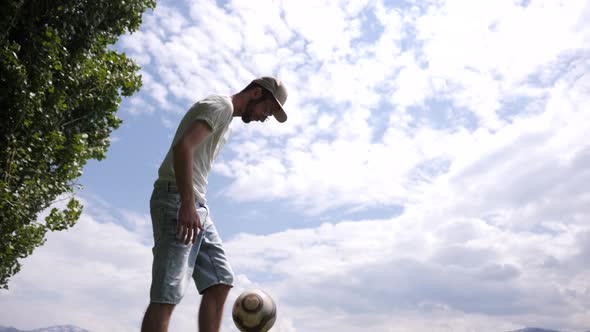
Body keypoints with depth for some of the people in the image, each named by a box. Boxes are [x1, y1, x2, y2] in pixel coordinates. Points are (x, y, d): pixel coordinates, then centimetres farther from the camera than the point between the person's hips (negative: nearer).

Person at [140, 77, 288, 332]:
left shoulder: (226, 120, 25)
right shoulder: (221, 105, -5)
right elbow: (183, 146, -21)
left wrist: (193, 206, 18)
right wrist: (187, 203, -29)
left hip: (196, 206, 10)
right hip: (178, 200, -10)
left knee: (220, 281, 5)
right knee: (168, 293, -14)